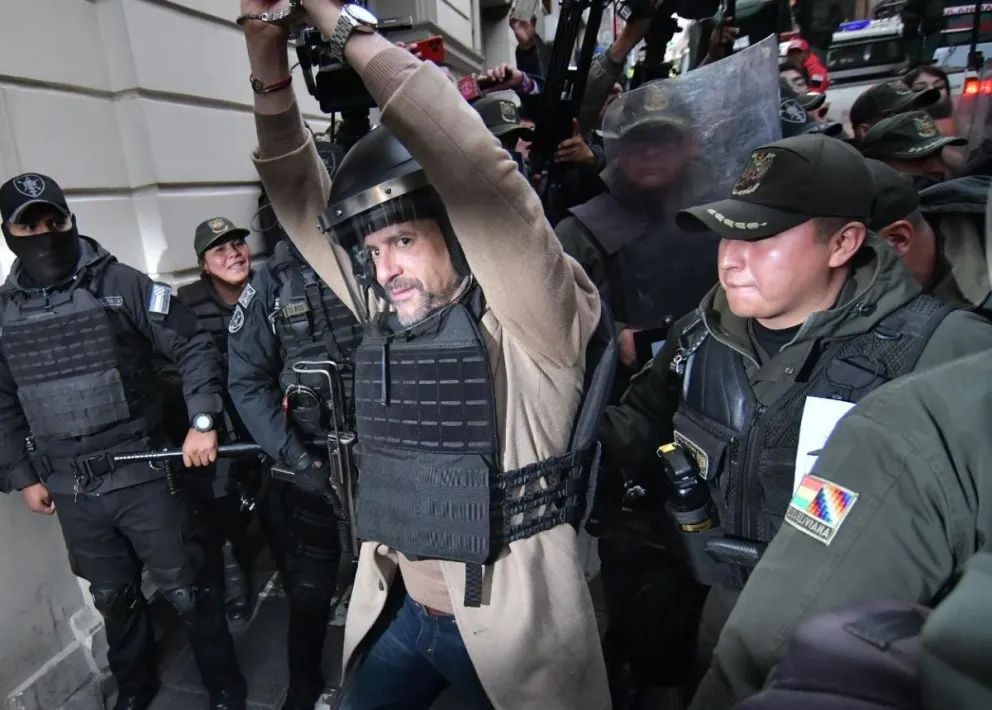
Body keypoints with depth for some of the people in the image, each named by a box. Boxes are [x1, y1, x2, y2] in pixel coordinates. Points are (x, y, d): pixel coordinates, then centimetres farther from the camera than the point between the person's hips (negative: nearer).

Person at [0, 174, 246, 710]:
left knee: (188, 591, 6)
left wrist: (203, 421, -16)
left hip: (142, 474, -3)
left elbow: (194, 348, -6)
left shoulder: (120, 285, -7)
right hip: (70, 489, 4)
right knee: (113, 597, 20)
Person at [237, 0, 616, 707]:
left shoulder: (535, 321, -18)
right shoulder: (393, 318, 0)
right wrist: (273, 83, -11)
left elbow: (477, 171, -32)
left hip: (508, 625, -5)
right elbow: (306, 207, 2)